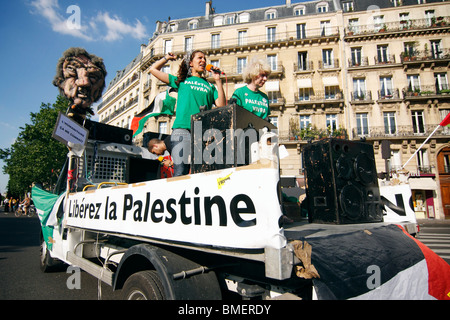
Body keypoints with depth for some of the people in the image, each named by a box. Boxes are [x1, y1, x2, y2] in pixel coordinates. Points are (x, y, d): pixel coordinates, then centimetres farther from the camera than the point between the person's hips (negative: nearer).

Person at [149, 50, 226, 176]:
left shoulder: (210, 86, 25)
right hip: (182, 129, -1)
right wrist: (167, 57, 37)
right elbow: (153, 69, 28)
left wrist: (218, 81, 11)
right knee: (180, 173, -14)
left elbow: (221, 106, 9)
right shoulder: (181, 81, 23)